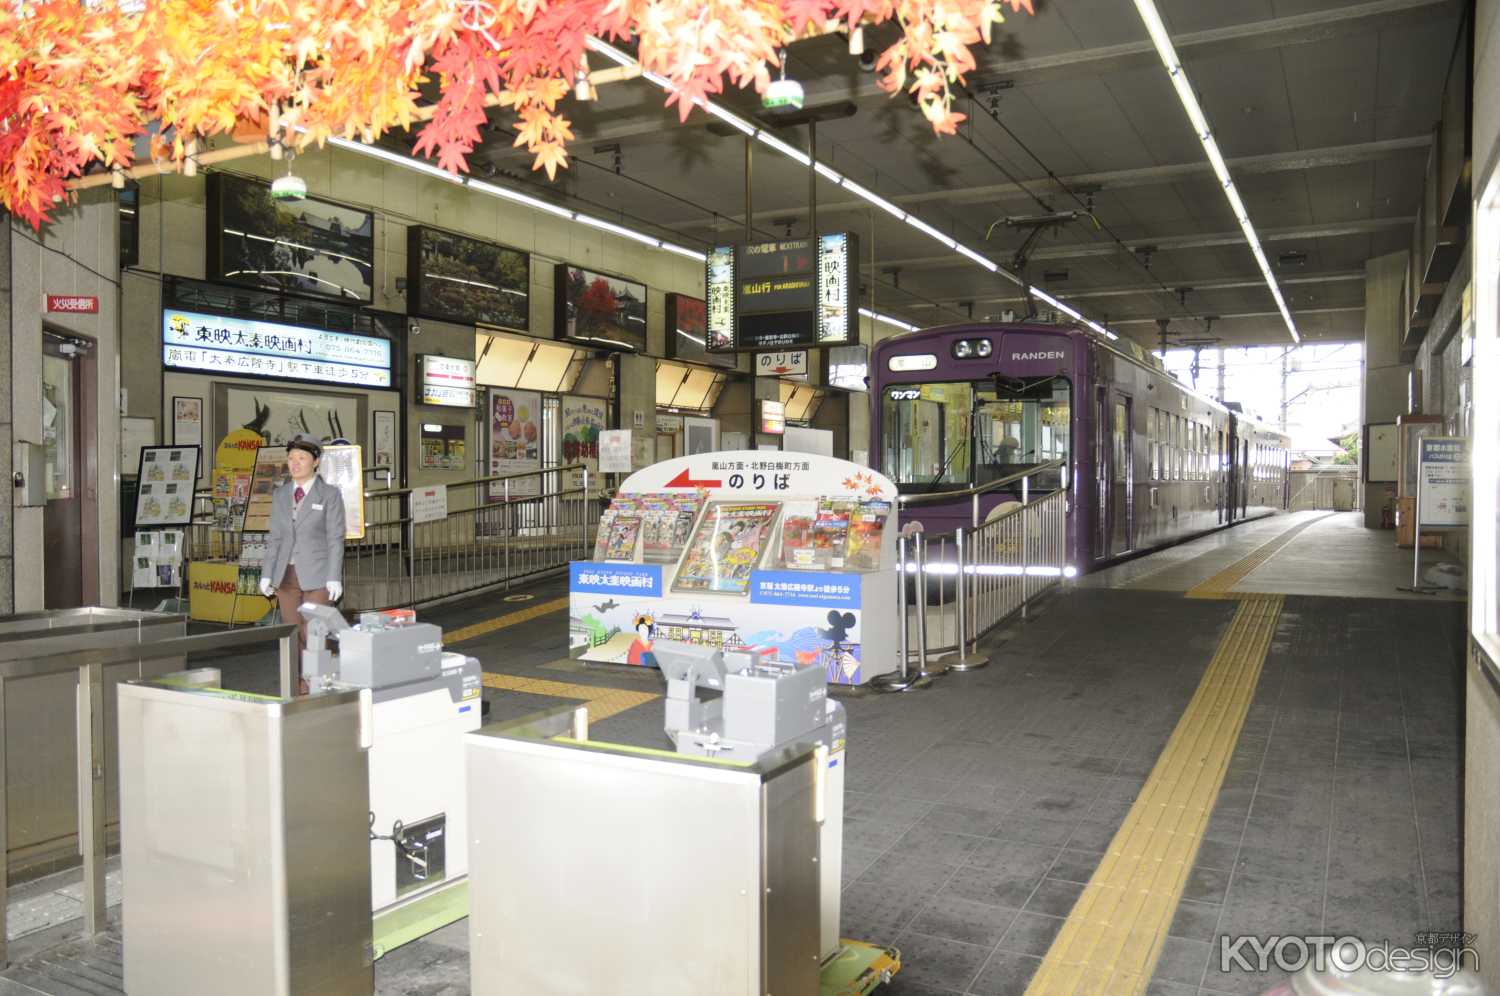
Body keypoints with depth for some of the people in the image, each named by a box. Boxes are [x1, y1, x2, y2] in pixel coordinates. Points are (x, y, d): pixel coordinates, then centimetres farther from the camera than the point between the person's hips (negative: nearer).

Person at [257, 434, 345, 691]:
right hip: (286, 574, 5)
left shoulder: (330, 494, -3)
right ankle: (297, 692, 13)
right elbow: (275, 537, 12)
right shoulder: (280, 494, 11)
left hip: (316, 576, -4)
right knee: (293, 636, 6)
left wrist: (334, 578, -12)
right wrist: (267, 574, 6)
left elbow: (335, 539, -6)